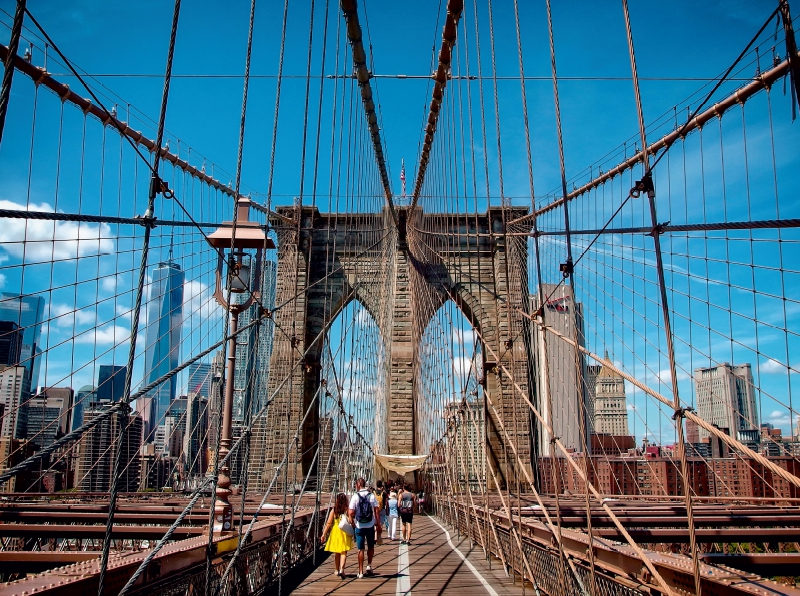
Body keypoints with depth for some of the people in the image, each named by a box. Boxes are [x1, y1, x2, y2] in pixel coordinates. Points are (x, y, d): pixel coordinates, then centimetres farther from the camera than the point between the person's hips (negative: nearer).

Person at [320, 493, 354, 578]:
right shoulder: (347, 510, -6)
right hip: (345, 532, -2)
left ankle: (337, 570, 27)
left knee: (336, 553, 16)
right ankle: (341, 569, -19)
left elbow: (328, 523, -5)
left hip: (335, 531, 2)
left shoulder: (333, 510, -3)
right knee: (344, 552, 0)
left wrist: (324, 534, -2)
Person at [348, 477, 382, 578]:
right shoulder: (372, 496, -2)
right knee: (371, 547, 21)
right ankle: (369, 566, 13)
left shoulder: (355, 497, -7)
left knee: (361, 549, 7)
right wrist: (379, 525, 2)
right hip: (370, 525, 1)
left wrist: (352, 523, 5)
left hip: (359, 526, -1)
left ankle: (361, 572, 9)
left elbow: (350, 513, -11)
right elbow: (376, 511, -4)